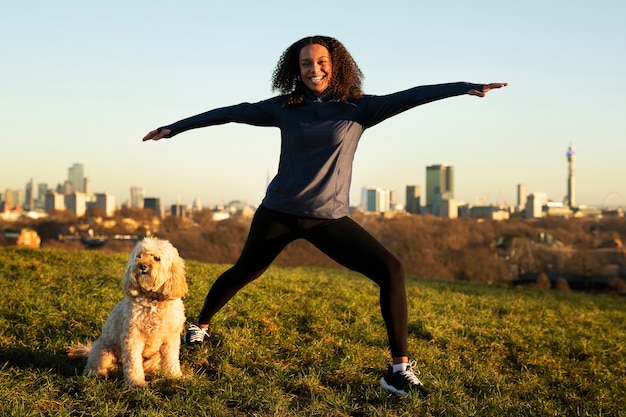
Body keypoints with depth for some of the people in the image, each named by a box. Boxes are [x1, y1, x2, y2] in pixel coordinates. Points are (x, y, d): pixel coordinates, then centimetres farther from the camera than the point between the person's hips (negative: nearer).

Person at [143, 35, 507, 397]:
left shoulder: (357, 108, -3)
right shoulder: (284, 107, 2)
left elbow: (410, 96, -13)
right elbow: (231, 113, 8)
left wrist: (467, 87, -22)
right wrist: (175, 128, 13)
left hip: (329, 218, -1)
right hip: (279, 212, 1)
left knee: (392, 271, -17)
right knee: (243, 273, 17)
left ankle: (399, 369, -10)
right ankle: (201, 326, 45)